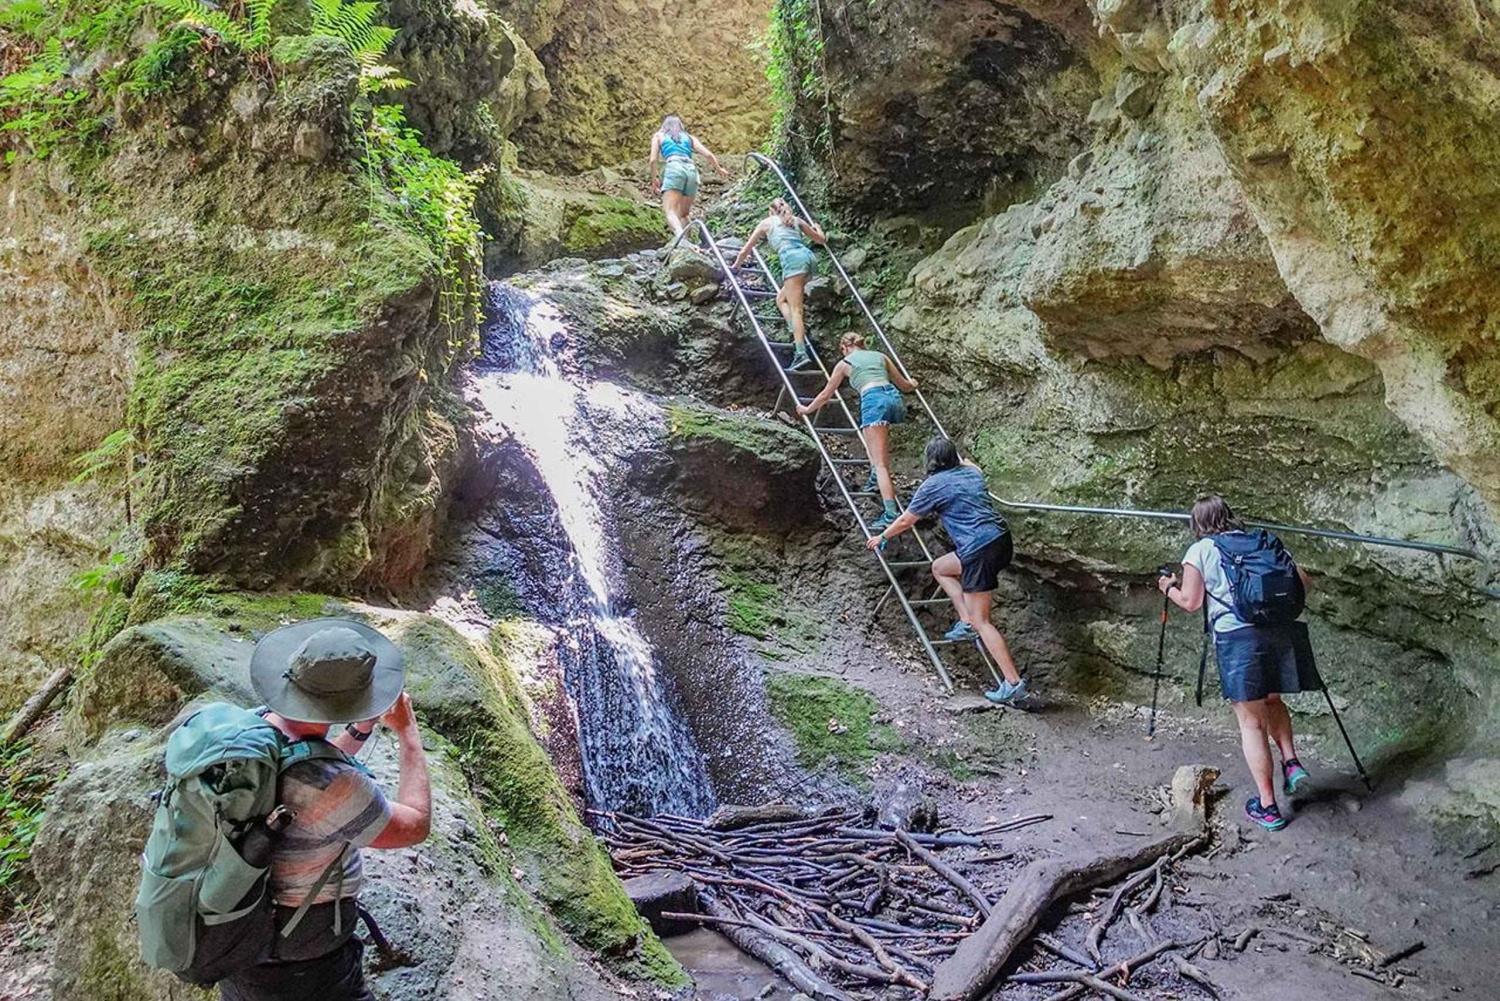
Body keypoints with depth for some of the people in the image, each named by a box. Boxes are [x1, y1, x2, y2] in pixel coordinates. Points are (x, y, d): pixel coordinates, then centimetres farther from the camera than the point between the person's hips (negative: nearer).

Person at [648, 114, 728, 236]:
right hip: (691, 170, 4)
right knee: (684, 214, 18)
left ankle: (680, 237, -45)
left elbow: (653, 160, 11)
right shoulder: (689, 137, 29)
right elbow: (708, 154, 20)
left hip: (674, 168, -4)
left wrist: (654, 179, 24)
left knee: (669, 211, -18)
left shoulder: (658, 136, 23)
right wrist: (719, 169, 35)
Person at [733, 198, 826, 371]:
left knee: (795, 309, -13)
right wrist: (817, 227, 58)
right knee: (781, 299, 19)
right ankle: (799, 331, -2)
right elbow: (822, 239, 36)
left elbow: (746, 250, 28)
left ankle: (801, 352, -25)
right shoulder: (796, 220, 30)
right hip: (807, 255, 5)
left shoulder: (767, 222, 22)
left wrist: (736, 265, 45)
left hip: (792, 258, -5)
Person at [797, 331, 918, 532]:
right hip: (894, 398, 5)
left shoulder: (845, 363, 17)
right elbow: (904, 385, 33)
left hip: (874, 401, -5)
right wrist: (912, 384, 57)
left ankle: (891, 513, -22)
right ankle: (876, 477, 23)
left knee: (881, 463, -11)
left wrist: (807, 409, 42)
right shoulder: (880, 356, 27)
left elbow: (826, 395, 25)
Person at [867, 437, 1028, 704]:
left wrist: (881, 537, 26)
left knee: (982, 621, -1)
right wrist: (960, 457, 64)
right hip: (1002, 540, 8)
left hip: (980, 551, -8)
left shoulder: (932, 486, -2)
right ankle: (966, 621, 17)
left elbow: (905, 521, 9)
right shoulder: (972, 472, 15)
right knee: (939, 567, 26)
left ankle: (1013, 684, -5)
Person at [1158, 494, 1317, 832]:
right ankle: (1291, 762, 11)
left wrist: (1169, 588, 23)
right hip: (1281, 630, 4)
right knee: (1272, 699, 30)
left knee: (1251, 721, 5)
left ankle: (1267, 807, 10)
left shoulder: (1199, 551, 8)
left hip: (1237, 636, -4)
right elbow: (1302, 581, 15)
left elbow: (1191, 602, 3)